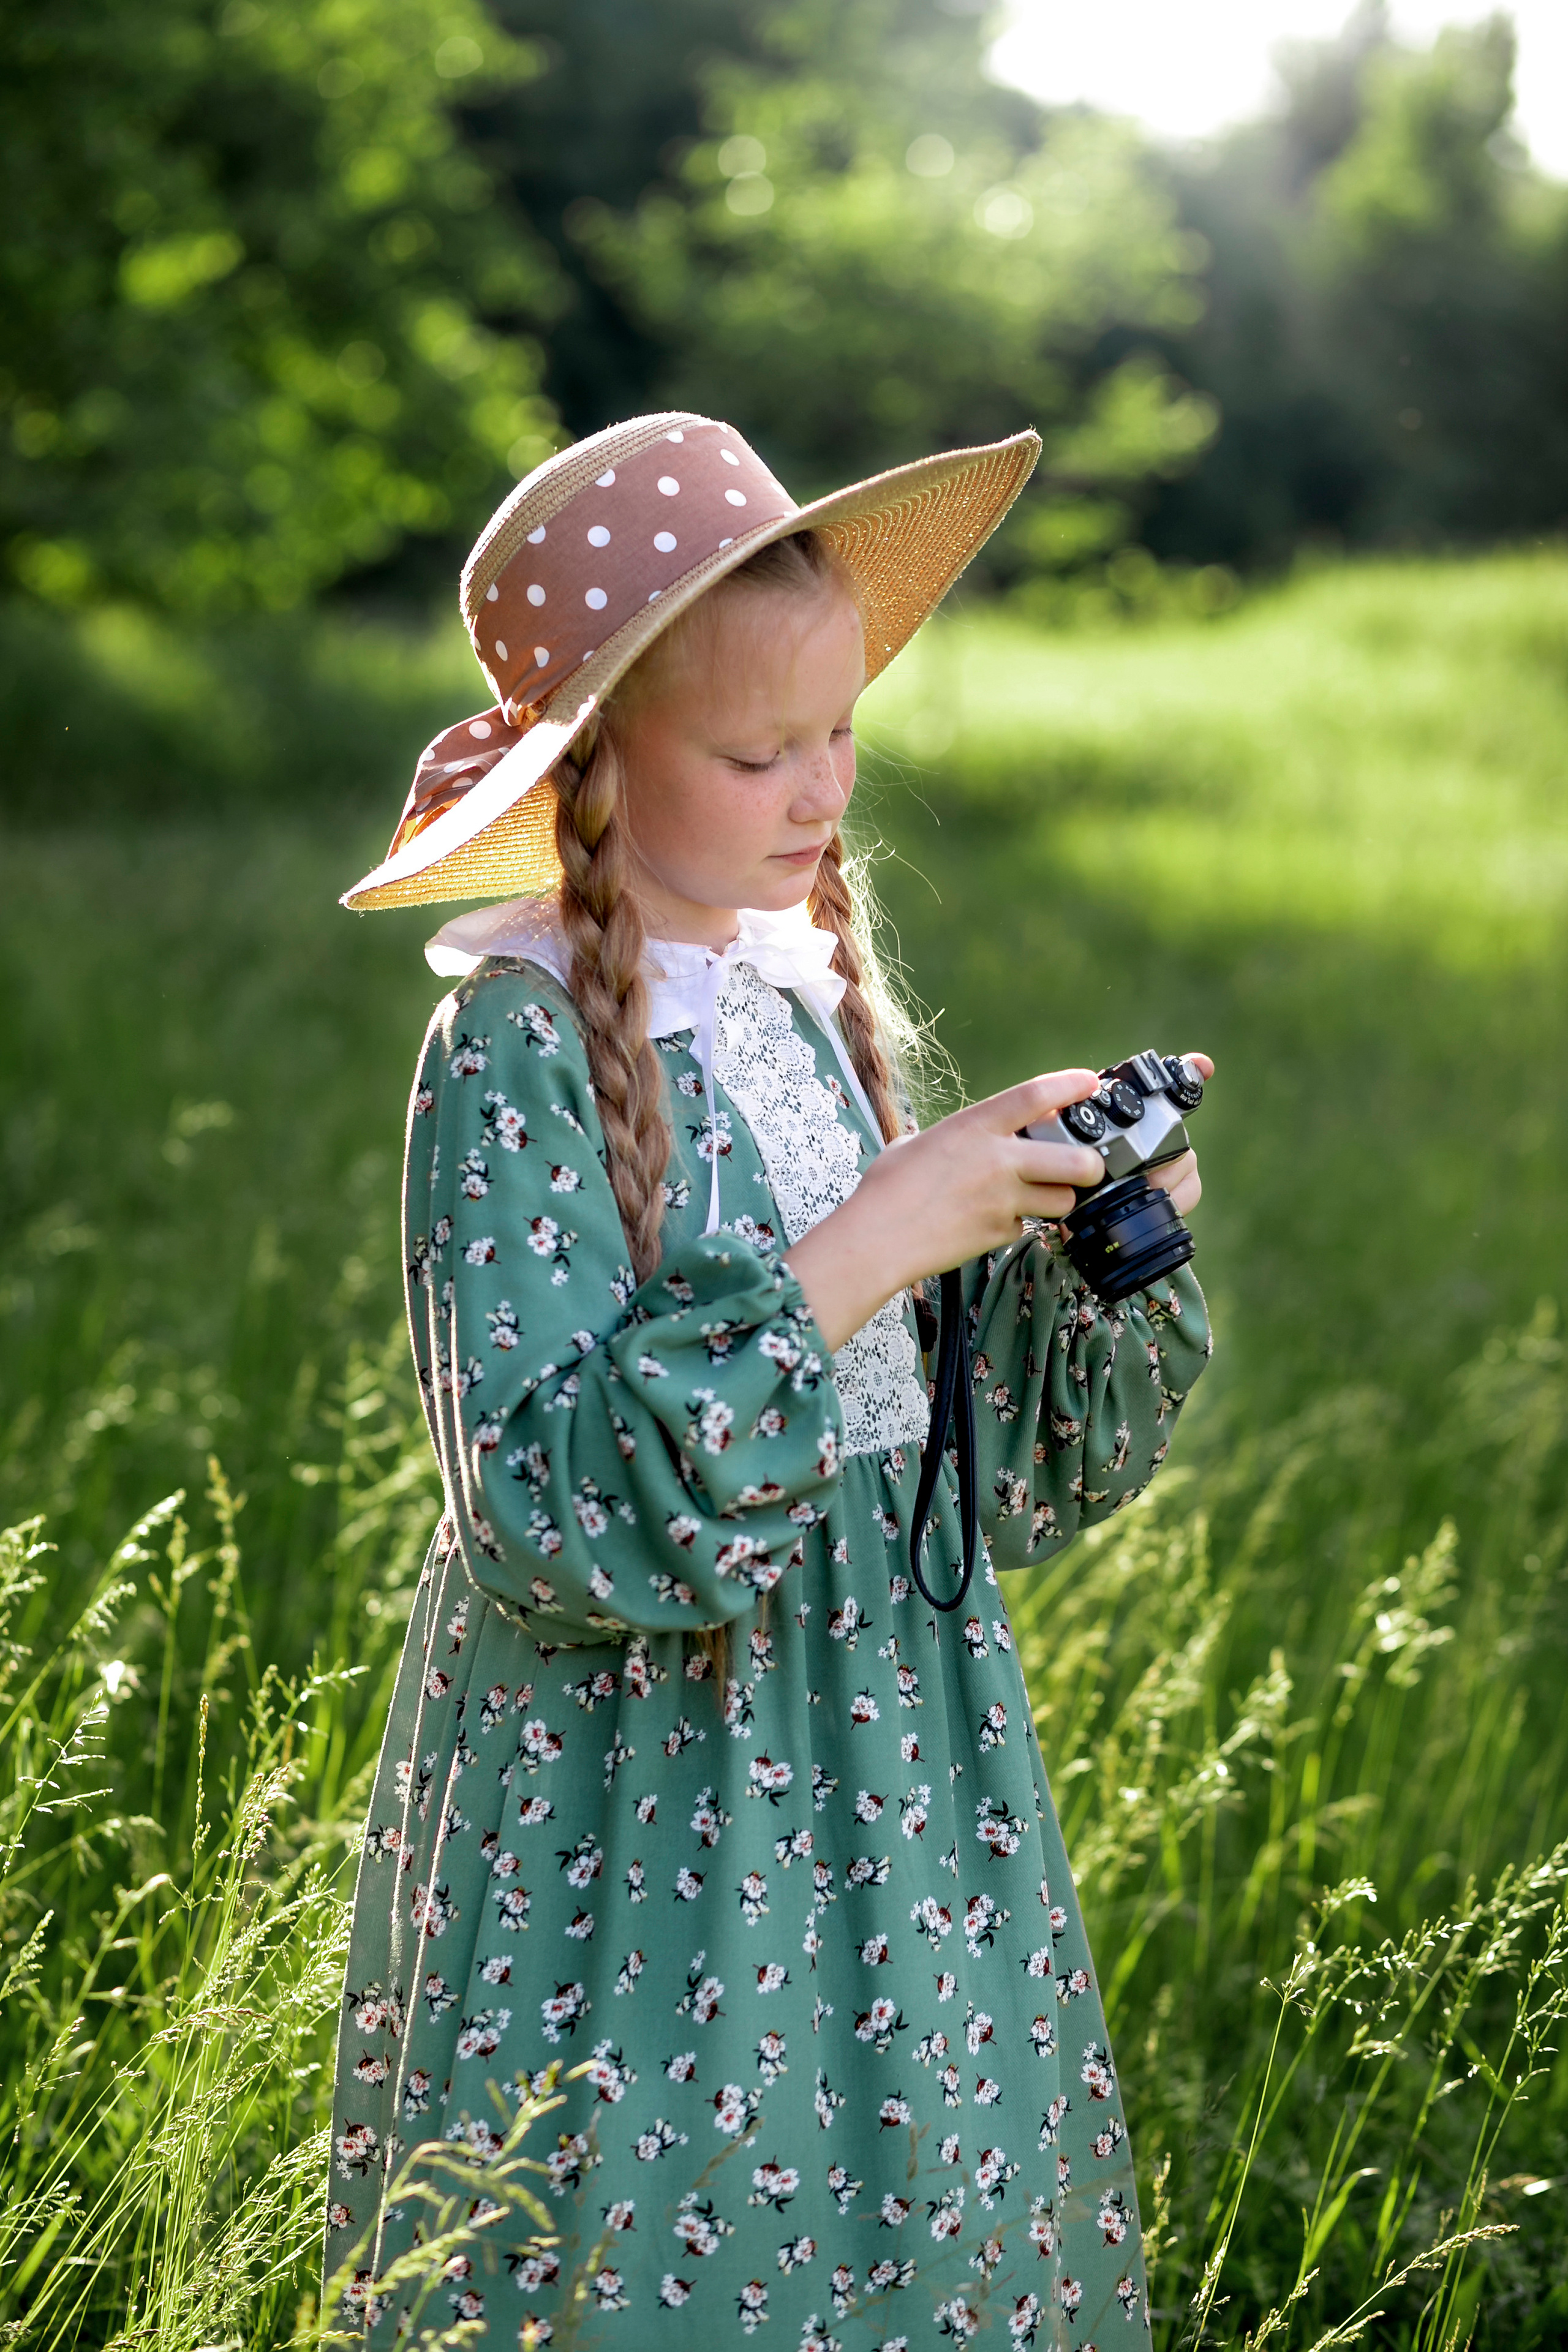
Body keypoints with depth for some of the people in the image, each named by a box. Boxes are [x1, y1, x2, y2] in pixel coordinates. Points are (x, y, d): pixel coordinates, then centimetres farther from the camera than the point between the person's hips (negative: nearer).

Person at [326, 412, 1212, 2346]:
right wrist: (869, 1243, -26)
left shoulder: (807, 994, 5)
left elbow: (984, 1456, 10)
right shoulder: (516, 1047, -15)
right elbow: (561, 1504, -25)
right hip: (639, 1802, -6)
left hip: (886, 1750, 6)